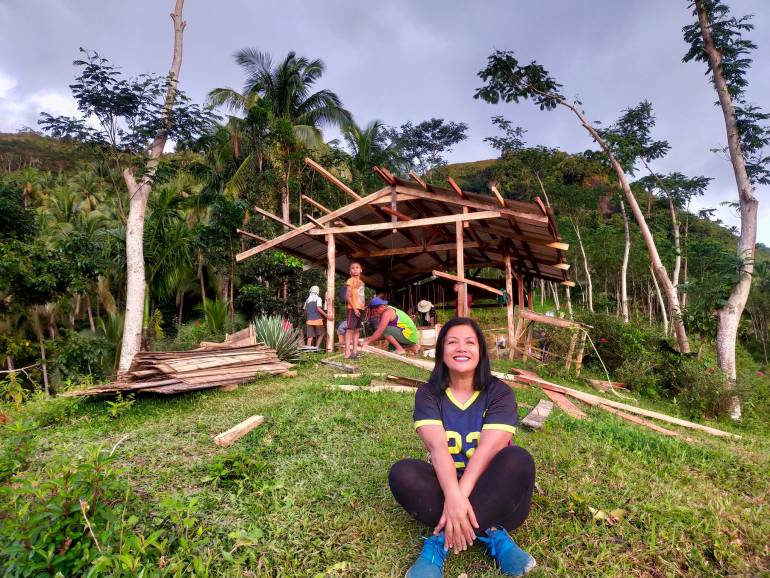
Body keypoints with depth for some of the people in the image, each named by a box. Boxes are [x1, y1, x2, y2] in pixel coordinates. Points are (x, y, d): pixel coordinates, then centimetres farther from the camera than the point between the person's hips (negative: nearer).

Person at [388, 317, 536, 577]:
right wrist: (453, 497, -38)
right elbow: (437, 447, -21)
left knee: (519, 459, -32)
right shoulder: (428, 394, -6)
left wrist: (460, 496, -34)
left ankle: (441, 540, -29)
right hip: (446, 482, 1)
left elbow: (488, 450, -21)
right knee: (402, 472, -28)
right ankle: (491, 534, -26)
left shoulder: (499, 393, -8)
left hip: (491, 487, 0)